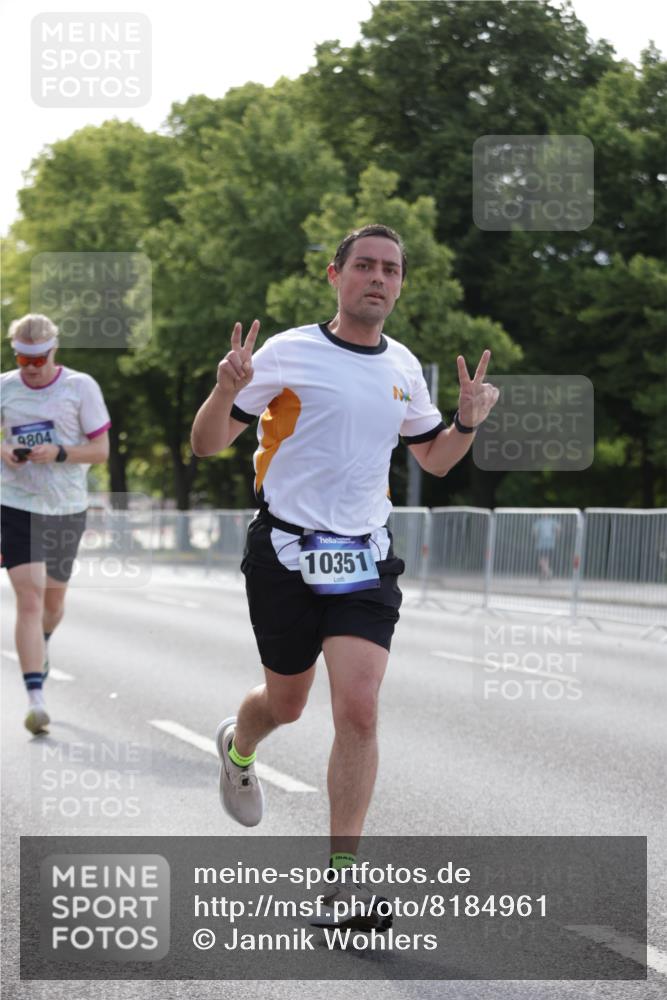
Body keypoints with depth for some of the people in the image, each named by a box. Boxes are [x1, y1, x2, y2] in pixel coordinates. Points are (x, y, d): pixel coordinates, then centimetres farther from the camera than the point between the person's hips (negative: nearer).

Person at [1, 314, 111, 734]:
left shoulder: (81, 387, -5)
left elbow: (101, 450, -3)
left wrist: (58, 453, -20)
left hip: (67, 508, 1)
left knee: (54, 598, 15)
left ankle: (41, 647, 50)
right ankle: (36, 699, -14)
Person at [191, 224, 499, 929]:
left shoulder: (403, 368, 9)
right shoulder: (287, 353, -6)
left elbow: (434, 459, 22)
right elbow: (207, 444, -4)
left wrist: (467, 421, 2)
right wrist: (227, 390, -25)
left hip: (364, 558, 2)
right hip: (285, 552, -2)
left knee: (358, 709, -13)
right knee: (286, 703, 11)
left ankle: (340, 885, -10)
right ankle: (237, 746, 50)